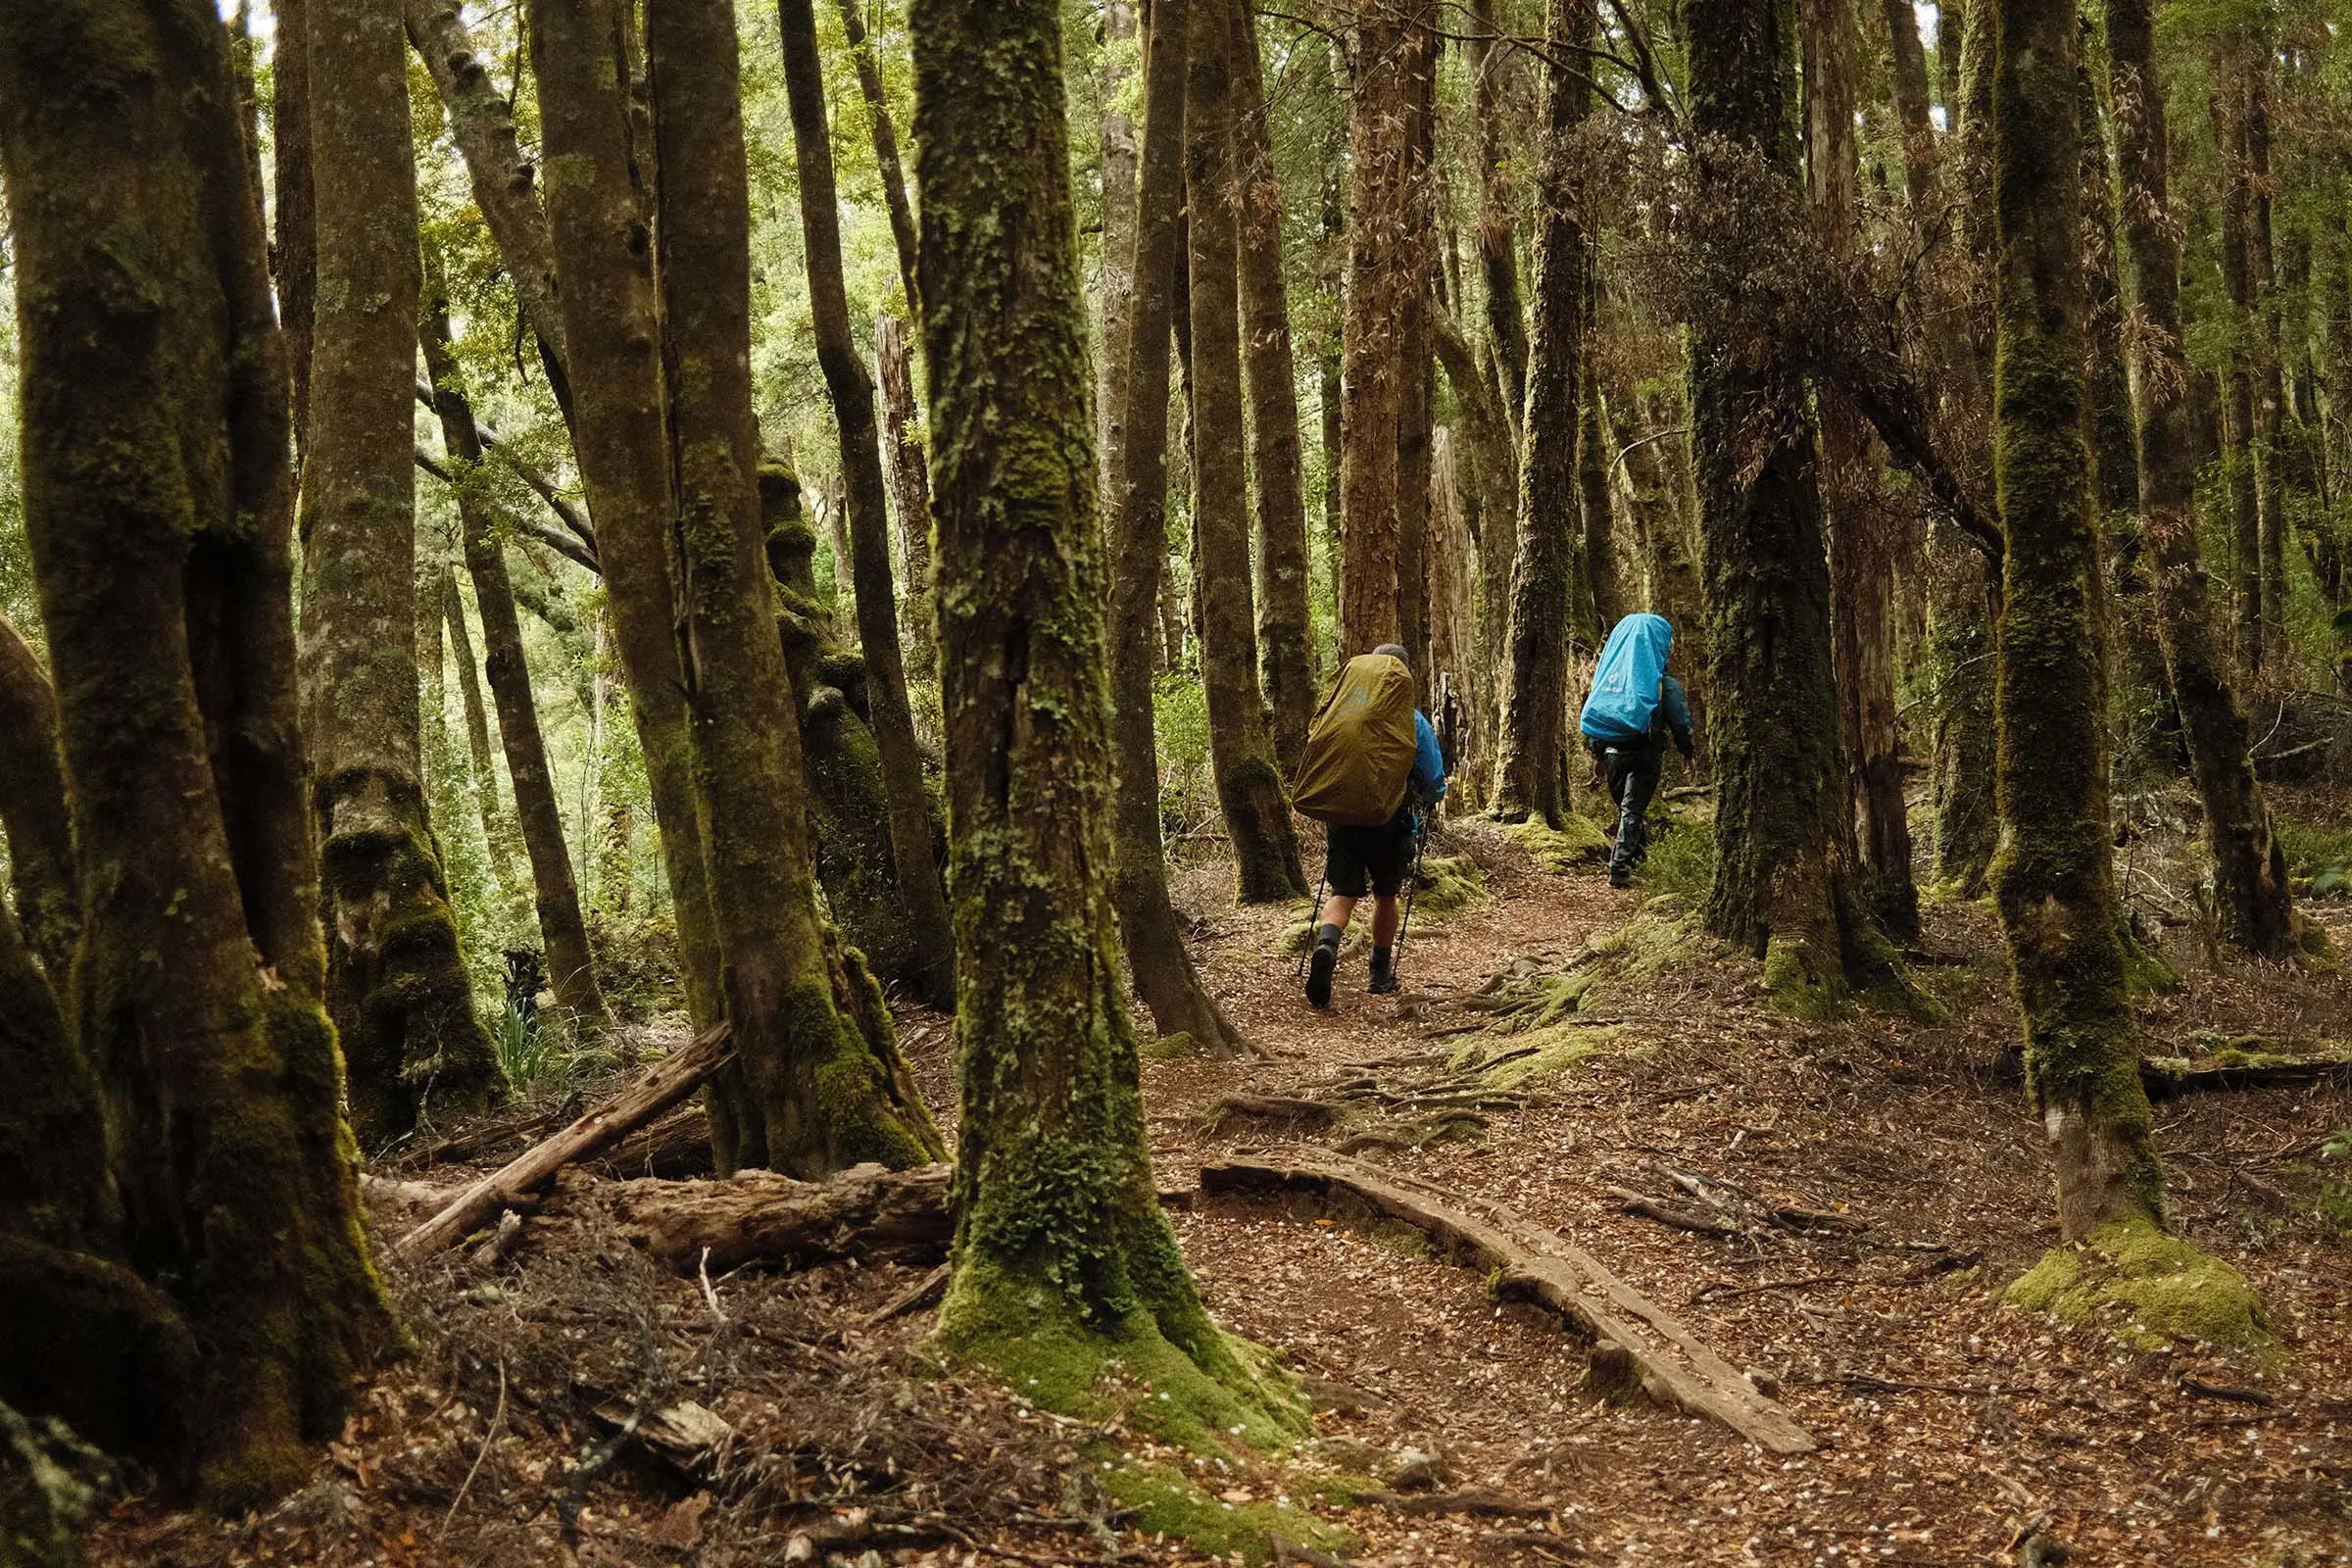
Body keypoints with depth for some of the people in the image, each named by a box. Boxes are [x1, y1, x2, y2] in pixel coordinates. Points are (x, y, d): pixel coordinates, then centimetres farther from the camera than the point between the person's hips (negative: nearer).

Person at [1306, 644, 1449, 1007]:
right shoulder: (1414, 722, -4)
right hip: (1390, 822, -1)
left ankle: (1326, 946, -28)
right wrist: (1421, 800, 20)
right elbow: (1435, 785, -2)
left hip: (1343, 818, 1)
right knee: (1385, 896, 18)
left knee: (1343, 893, 3)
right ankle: (1381, 974, 26)